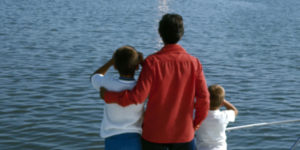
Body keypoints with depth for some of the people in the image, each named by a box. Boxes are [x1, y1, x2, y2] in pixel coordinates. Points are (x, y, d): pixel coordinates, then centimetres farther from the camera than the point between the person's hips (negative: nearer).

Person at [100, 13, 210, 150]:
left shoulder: (152, 62, -13)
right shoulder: (193, 63, -6)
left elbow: (138, 96, -18)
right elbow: (203, 98, -7)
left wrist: (108, 96, -4)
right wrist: (196, 123, 11)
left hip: (155, 132, -1)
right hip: (184, 134, 1)